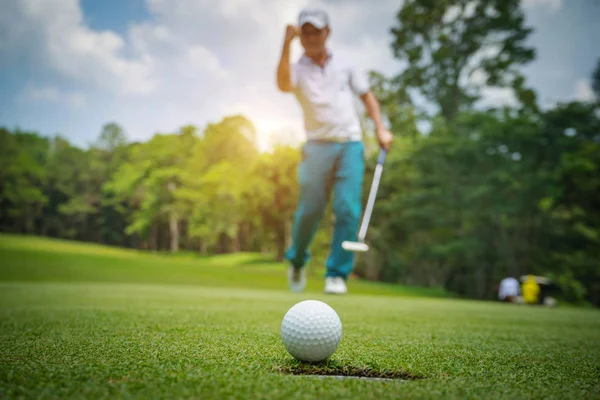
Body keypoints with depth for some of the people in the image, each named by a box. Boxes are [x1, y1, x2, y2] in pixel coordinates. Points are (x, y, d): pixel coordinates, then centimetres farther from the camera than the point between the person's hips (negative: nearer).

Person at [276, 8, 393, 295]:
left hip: (350, 145, 2)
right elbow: (283, 85, -17)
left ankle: (337, 274, 0)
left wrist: (380, 128, 9)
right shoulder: (297, 69, 6)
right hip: (318, 147, -1)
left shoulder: (344, 65, 15)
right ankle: (297, 261, 25)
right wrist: (286, 45, -25)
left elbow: (366, 95, 20)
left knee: (348, 209, -8)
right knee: (309, 210, -1)